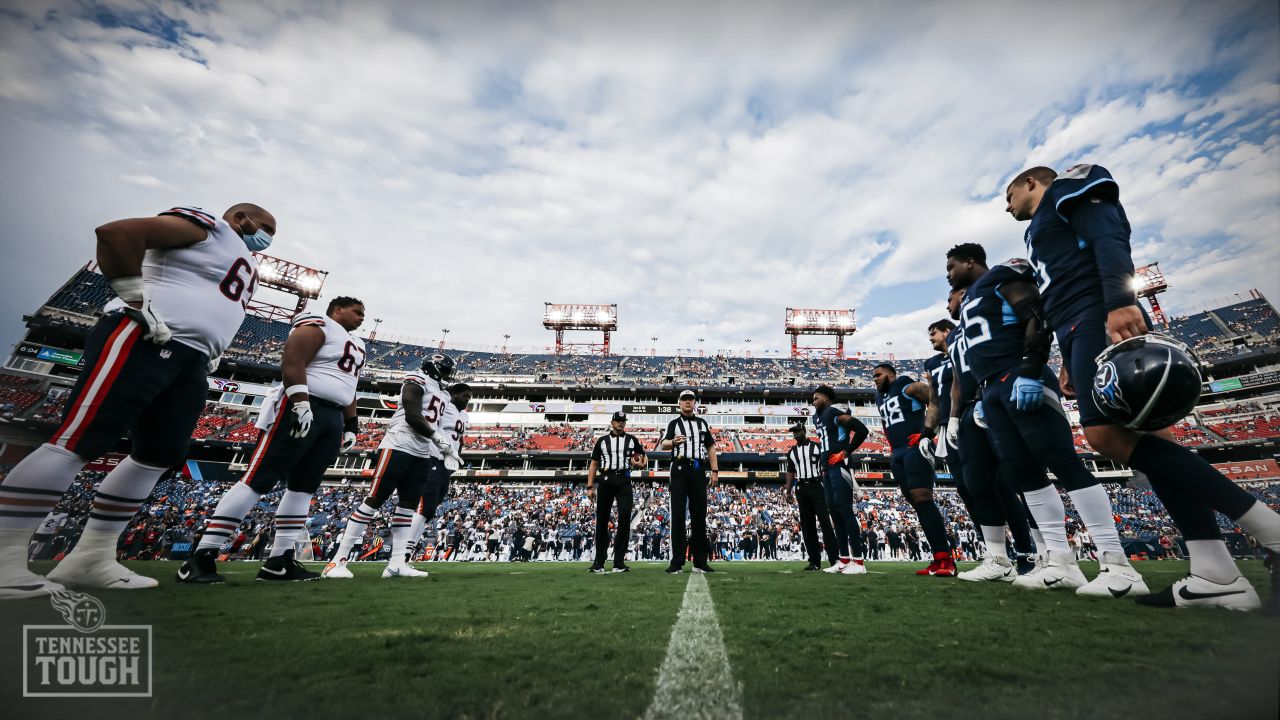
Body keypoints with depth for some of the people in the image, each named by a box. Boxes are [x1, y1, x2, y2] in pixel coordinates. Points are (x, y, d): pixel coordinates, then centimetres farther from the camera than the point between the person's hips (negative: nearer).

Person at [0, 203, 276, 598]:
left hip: (191, 360, 9)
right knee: (77, 443, -12)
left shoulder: (246, 264, 27)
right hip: (141, 340, -9)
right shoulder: (204, 224, 0)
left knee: (160, 456, 6)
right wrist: (138, 301, -17)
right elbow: (116, 232, -13)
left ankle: (91, 558, 12)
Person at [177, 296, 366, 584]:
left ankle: (278, 561, 10)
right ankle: (201, 558, -3)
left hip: (333, 418, 9)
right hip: (301, 409, -9)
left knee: (303, 488, 6)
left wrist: (351, 426, 18)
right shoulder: (317, 326, -2)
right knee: (258, 481, -9)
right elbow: (291, 363, -15)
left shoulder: (356, 345, 24)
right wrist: (301, 405, -25)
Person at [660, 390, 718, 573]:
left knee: (699, 515, 5)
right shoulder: (674, 423, 8)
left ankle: (700, 562, 13)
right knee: (678, 515, -3)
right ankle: (677, 563, 0)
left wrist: (715, 471, 4)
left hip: (699, 471, 3)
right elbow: (663, 445, -9)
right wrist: (673, 442, -32)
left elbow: (711, 448, 15)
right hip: (680, 469, -3)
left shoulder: (702, 423, 18)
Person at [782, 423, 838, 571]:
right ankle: (815, 561, 8)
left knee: (825, 521, -9)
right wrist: (788, 491, 9)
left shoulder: (817, 446, 3)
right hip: (801, 489, 4)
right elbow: (790, 472, 16)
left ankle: (834, 559, -7)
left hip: (816, 486, -4)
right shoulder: (791, 452, 14)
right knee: (807, 524, 3)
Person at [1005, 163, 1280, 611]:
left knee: (1108, 435, -22)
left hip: (1101, 319, -8)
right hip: (1082, 331, 9)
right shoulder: (1041, 231, 34)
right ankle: (1216, 575, -5)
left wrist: (1120, 301, -23)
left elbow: (1109, 237, -8)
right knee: (1120, 437, -4)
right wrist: (1069, 360, 24)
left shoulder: (1065, 189, 11)